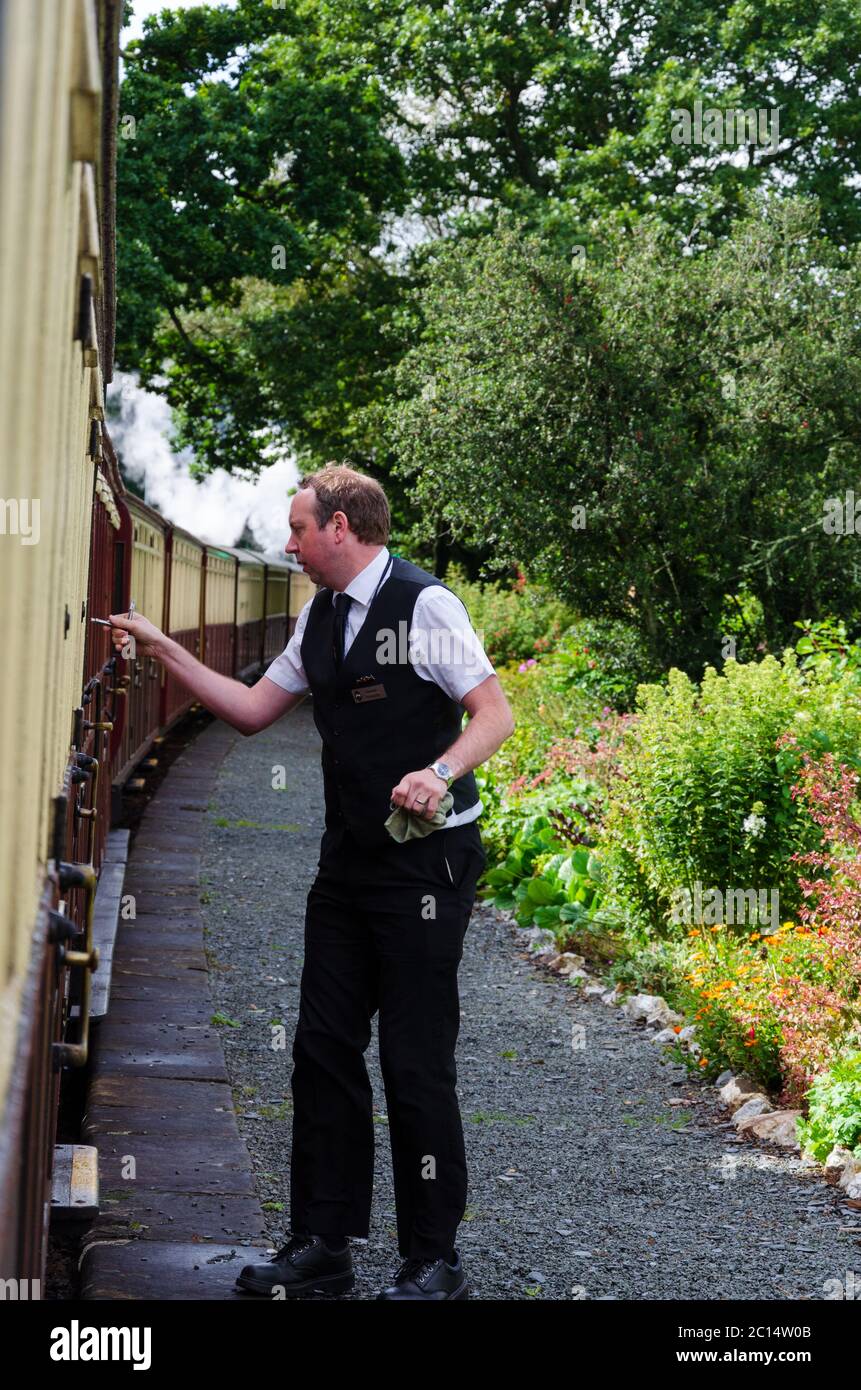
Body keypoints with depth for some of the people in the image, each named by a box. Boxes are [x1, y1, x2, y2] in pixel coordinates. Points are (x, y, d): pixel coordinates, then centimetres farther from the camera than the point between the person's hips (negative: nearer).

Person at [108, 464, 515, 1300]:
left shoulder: (424, 606, -12)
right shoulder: (319, 618, 12)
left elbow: (495, 714, -14)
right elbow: (253, 710, 18)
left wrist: (441, 771, -31)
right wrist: (164, 651, 13)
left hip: (424, 862, -8)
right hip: (347, 860, 8)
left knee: (416, 1063, -4)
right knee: (324, 1049, 9)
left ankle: (433, 1263, 8)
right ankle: (322, 1246, 18)